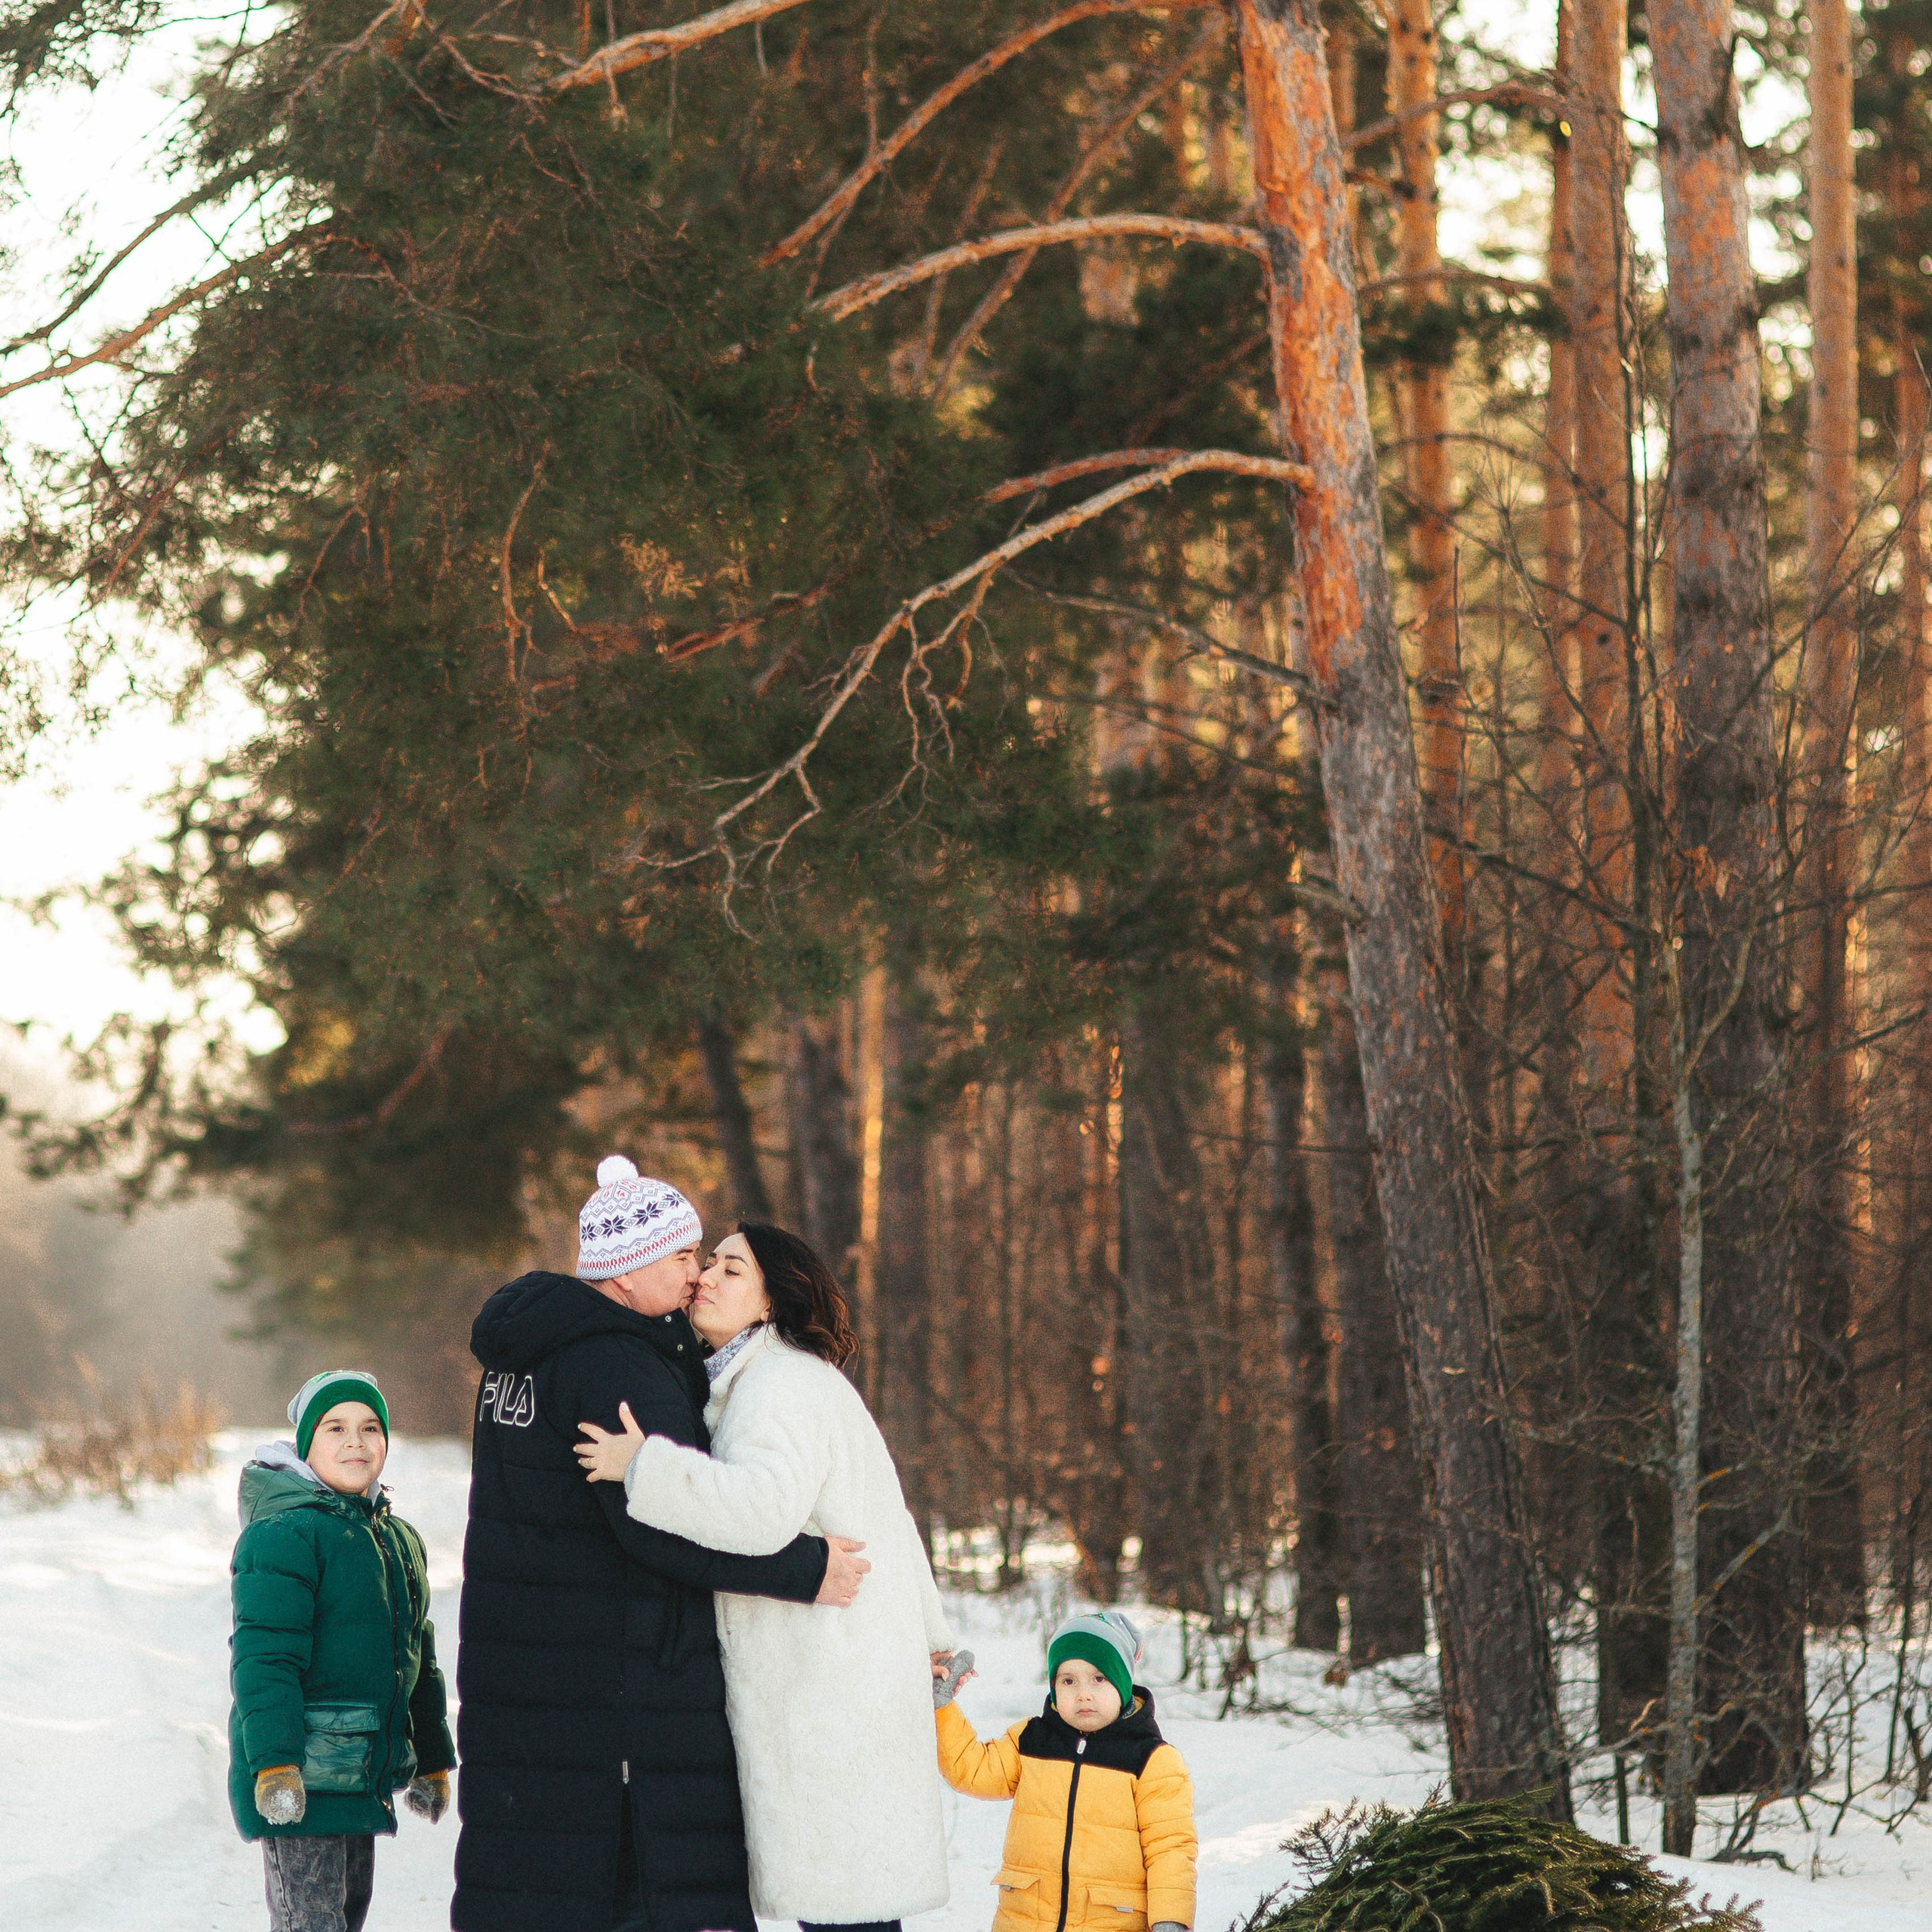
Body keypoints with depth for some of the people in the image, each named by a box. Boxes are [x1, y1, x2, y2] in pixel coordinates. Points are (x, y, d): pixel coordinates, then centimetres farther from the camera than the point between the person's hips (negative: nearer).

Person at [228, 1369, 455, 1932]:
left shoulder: (400, 1540, 15)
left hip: (364, 1776, 9)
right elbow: (264, 1657, -19)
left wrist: (432, 1760, 27)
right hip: (299, 1777, -9)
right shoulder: (283, 1534, -12)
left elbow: (417, 1660, 25)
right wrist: (275, 1763, -25)